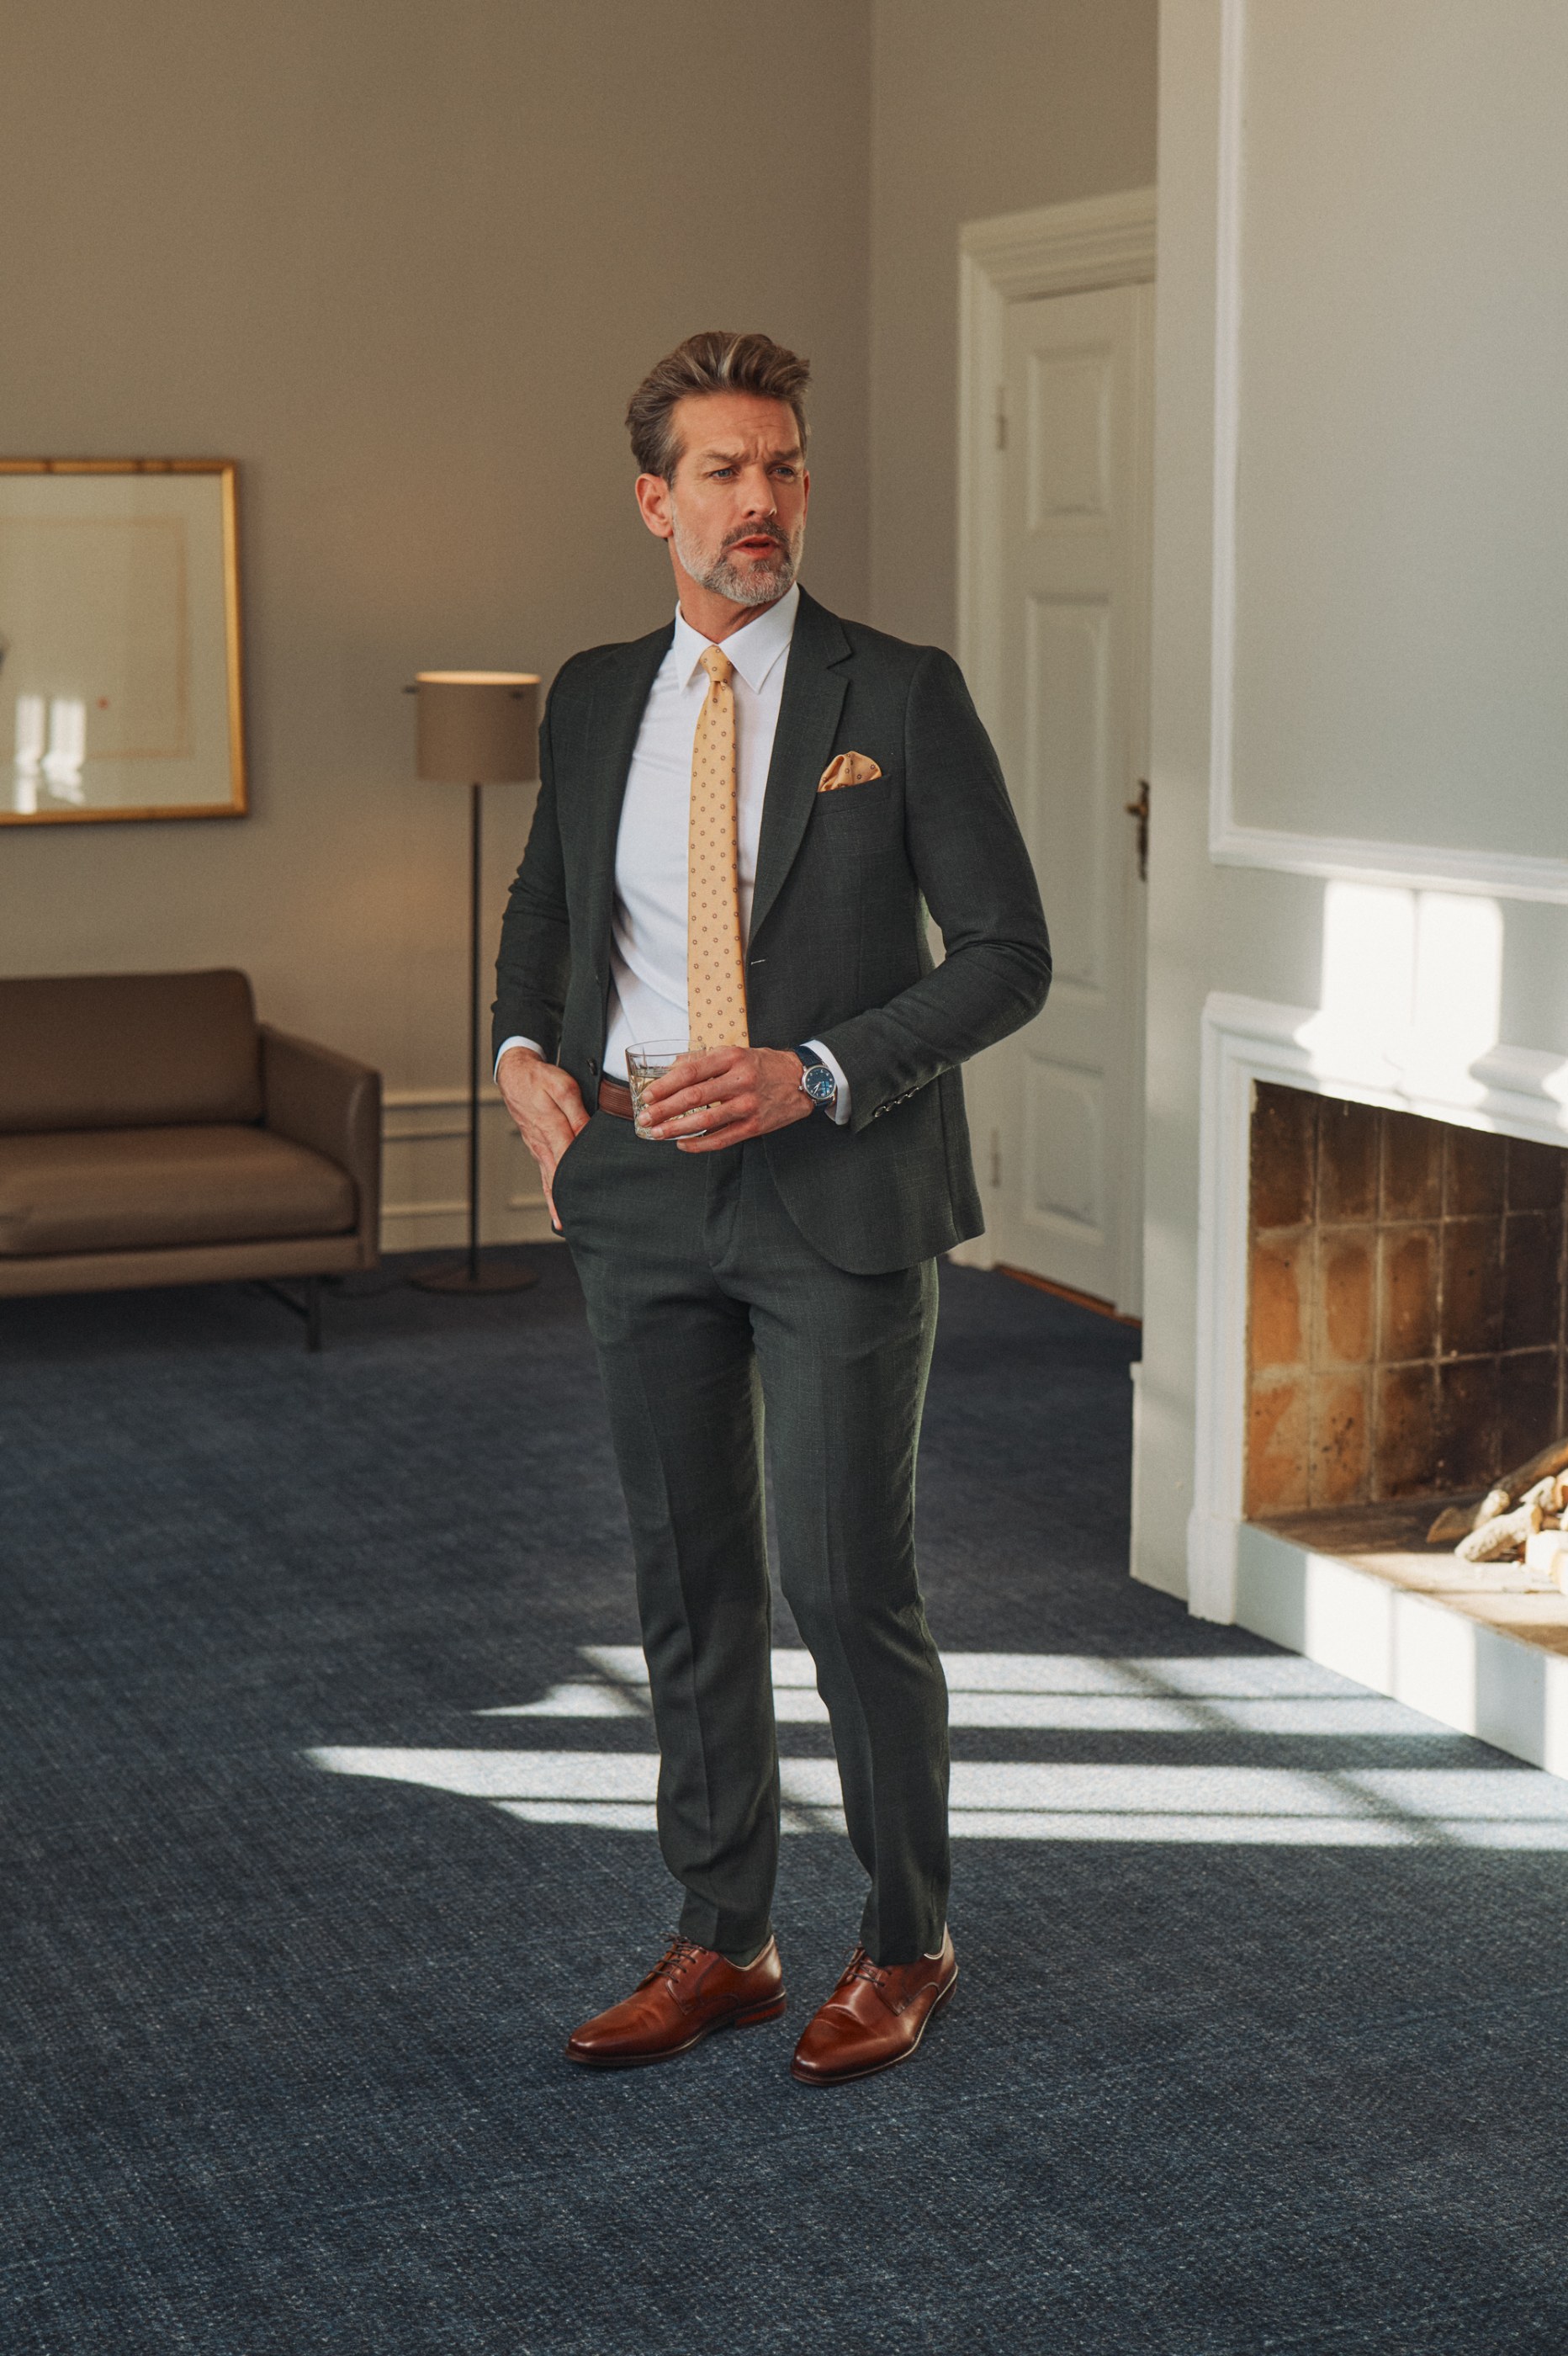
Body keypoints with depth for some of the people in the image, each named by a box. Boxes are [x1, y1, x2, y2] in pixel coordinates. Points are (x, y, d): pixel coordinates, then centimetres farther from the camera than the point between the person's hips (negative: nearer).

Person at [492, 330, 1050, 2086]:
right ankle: (720, 1943, 25)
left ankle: (906, 1947, 18)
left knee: (849, 1585, 0)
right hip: (640, 1194, 4)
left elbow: (1007, 953, -7)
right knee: (688, 1586, 11)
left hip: (835, 1196, -4)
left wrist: (816, 1074, -18)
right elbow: (545, 901, 24)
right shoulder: (593, 702, 8)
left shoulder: (900, 696, -4)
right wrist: (525, 1051, 4)